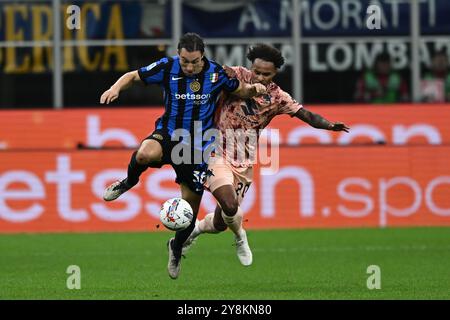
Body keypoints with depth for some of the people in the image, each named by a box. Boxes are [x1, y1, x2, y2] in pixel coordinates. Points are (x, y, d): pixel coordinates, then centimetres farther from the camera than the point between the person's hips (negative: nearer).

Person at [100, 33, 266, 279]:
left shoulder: (215, 72, -8)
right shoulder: (167, 67, -11)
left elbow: (239, 90, 9)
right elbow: (133, 76, 0)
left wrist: (254, 89, -13)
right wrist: (116, 88, -21)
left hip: (198, 146, 1)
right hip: (169, 134, -1)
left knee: (191, 205, 5)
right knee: (146, 153, -38)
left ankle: (176, 247, 36)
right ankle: (128, 182, -3)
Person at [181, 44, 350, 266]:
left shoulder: (277, 97, -2)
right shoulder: (238, 76, -9)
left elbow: (306, 114, -6)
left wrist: (330, 125, -25)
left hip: (244, 163, 4)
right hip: (219, 154, -4)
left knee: (219, 223, 6)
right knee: (230, 206, -25)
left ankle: (191, 232, 39)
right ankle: (240, 237, 9)